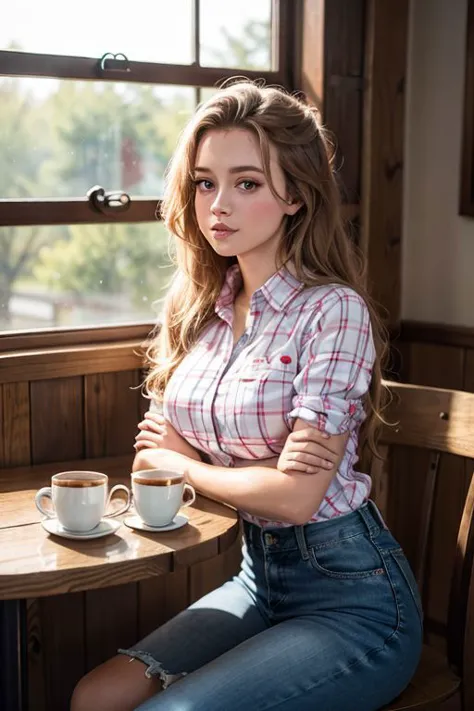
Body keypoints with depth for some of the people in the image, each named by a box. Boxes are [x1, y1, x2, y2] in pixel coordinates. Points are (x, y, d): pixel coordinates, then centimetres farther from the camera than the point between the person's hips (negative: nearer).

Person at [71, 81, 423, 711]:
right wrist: (210, 455, -15)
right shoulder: (203, 308, 4)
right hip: (258, 577, 6)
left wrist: (181, 462, -4)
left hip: (351, 596, -5)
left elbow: (296, 496, -21)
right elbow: (154, 448, 6)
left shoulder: (333, 309, -16)